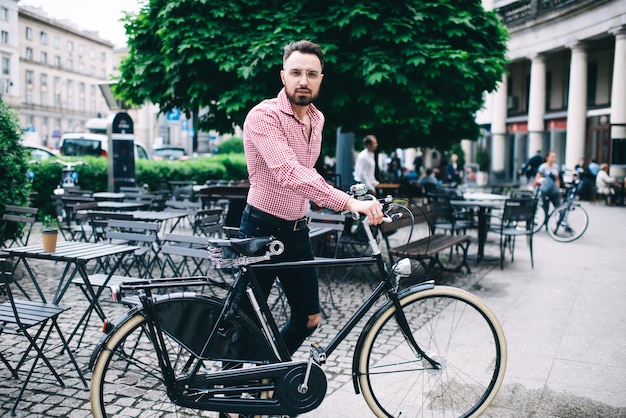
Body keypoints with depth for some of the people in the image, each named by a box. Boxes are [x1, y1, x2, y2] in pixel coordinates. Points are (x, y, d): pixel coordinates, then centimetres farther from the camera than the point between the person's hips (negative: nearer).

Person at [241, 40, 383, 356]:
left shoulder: (317, 119, 7)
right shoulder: (264, 116, -19)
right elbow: (289, 173, -35)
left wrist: (316, 195, 9)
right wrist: (349, 203, -41)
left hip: (297, 231, 7)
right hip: (263, 229, -7)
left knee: (308, 318, 11)